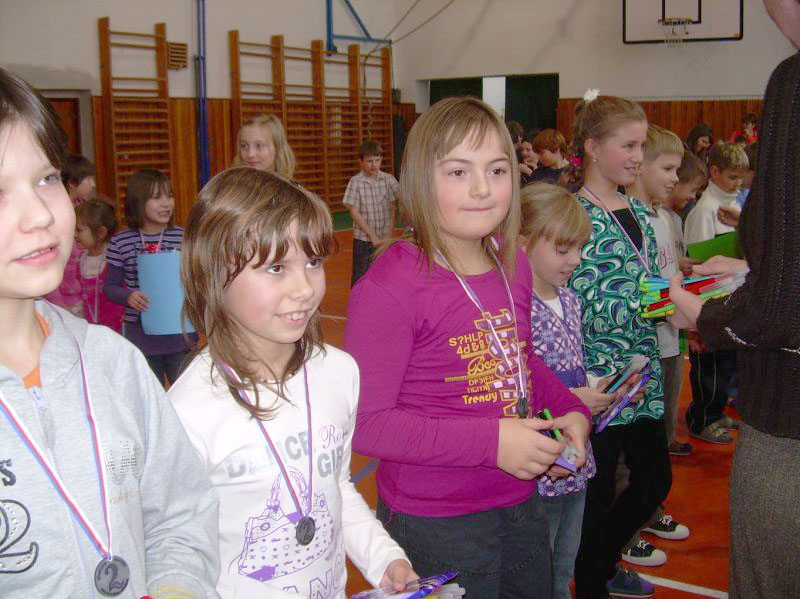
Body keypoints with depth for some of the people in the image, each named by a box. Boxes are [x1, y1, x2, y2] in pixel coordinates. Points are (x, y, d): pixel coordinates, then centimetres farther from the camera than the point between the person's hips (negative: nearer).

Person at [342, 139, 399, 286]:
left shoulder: (389, 180, -2)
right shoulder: (355, 182, -9)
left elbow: (393, 209, 1)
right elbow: (354, 212, -9)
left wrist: (388, 235, -6)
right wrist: (372, 235, -11)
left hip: (385, 238, 2)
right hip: (363, 238, -2)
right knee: (360, 279, 2)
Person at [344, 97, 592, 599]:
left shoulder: (513, 265, 1)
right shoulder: (391, 286, -22)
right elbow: (364, 422, -22)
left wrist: (569, 409, 0)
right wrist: (490, 441, -25)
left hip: (521, 507, 7)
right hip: (434, 525, -7)